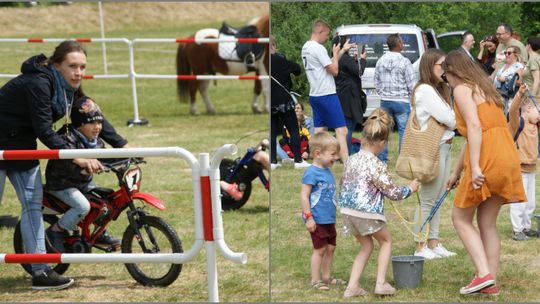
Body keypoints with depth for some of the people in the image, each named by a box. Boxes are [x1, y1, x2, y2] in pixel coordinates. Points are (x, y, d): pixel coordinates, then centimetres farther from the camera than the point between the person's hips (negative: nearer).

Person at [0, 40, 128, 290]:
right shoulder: (38, 83, -27)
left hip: (21, 143, 8)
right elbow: (44, 131, -30)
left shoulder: (69, 87, -1)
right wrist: (76, 158, -34)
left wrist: (122, 145, 0)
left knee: (33, 202, 1)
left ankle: (40, 272, -1)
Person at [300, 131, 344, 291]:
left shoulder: (327, 171, 9)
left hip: (329, 220, 8)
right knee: (320, 249, -2)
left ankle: (326, 277, 26)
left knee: (330, 247, 14)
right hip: (317, 220, -8)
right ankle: (315, 280, 8)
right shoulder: (312, 173, -18)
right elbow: (304, 195, -20)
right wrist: (308, 217, -21)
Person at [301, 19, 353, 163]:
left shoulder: (306, 48, 13)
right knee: (341, 130, -10)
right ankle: (346, 164, -17)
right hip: (326, 95, -9)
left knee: (319, 131, 10)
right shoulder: (318, 48, -16)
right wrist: (335, 53, 0)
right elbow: (334, 70, -15)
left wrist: (342, 51, 18)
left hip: (314, 95, 9)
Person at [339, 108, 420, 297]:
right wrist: (410, 189, 8)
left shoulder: (352, 160, 4)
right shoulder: (377, 166, -17)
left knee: (366, 245, 23)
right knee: (386, 241, 19)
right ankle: (381, 283, 12)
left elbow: (343, 186, 15)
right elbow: (392, 192, -9)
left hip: (347, 211, 7)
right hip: (367, 213, -6)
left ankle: (352, 287, 14)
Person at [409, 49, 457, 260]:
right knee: (428, 200, -6)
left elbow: (449, 120, 14)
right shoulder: (425, 90, -13)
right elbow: (447, 119, -16)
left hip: (445, 147, 10)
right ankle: (420, 247, -2)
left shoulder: (437, 89, 18)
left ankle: (433, 244, 17)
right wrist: (453, 120, 4)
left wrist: (451, 120, -7)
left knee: (437, 199, 12)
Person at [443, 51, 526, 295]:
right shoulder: (484, 89, 23)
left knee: (461, 218, 5)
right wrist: (457, 172, 32)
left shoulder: (462, 90, -3)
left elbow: (474, 127, -18)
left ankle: (484, 274, -8)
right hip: (507, 158, 8)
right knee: (487, 222, 14)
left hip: (487, 159, -8)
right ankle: (491, 283, 13)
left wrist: (475, 167, -23)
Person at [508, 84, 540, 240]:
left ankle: (526, 227, 28)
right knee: (519, 201, -6)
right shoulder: (518, 122, -16)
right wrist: (520, 95, -48)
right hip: (519, 169, -8)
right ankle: (517, 230, 1)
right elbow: (513, 111, -34)